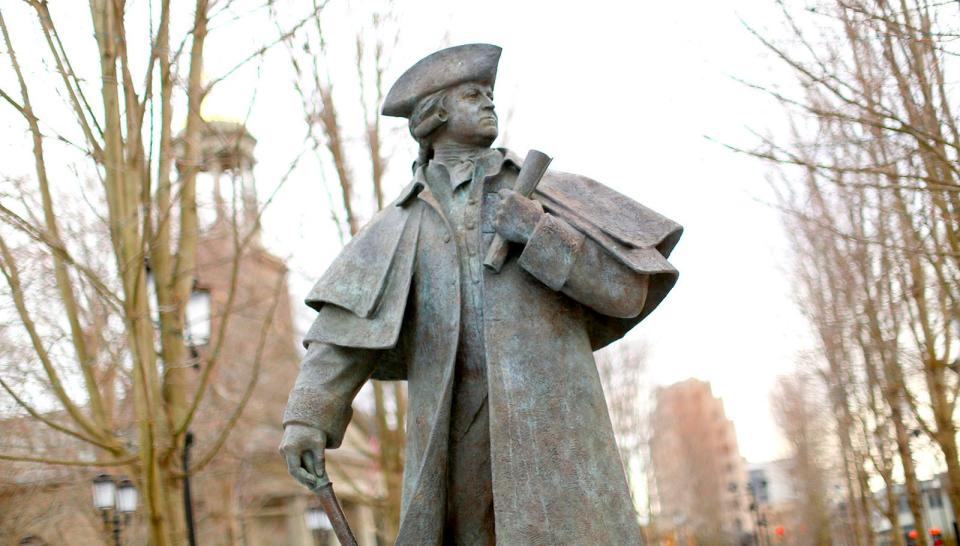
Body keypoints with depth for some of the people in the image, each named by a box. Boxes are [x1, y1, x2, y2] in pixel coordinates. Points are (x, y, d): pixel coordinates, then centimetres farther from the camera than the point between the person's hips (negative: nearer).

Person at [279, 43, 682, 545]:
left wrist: (537, 229, -9)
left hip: (550, 426, -1)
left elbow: (628, 289, 4)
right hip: (455, 443, 2)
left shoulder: (548, 194, 14)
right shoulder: (400, 227, 16)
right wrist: (304, 417, -12)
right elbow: (345, 332, 4)